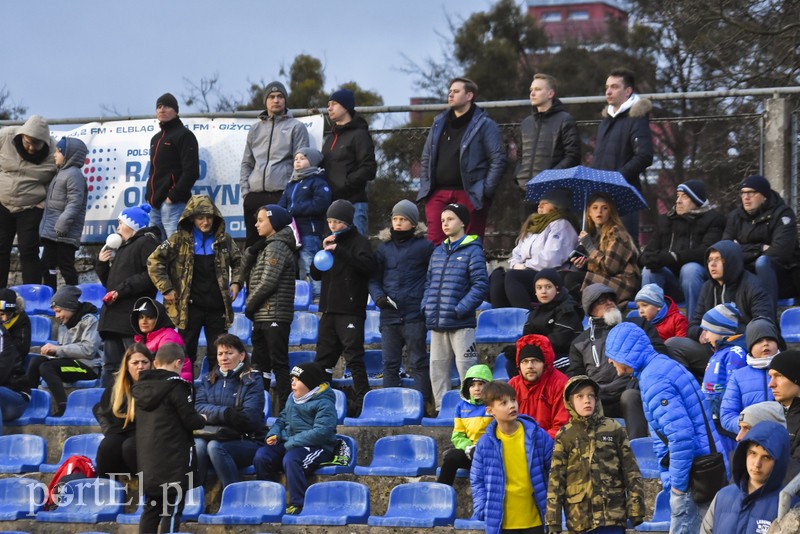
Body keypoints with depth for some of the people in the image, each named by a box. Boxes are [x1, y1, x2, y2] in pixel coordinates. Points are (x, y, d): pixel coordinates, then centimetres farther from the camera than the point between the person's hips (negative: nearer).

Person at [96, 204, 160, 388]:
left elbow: (151, 275, -19)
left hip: (133, 318, -10)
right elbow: (110, 282, 29)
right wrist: (101, 263, 12)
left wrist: (122, 290, -19)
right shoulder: (123, 247, 27)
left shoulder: (147, 243, -3)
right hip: (114, 317, 10)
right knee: (111, 365, 9)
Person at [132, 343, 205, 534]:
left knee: (151, 509, 13)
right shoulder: (175, 387, -12)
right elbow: (191, 420, -13)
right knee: (171, 511, -3)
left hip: (147, 459, 7)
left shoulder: (141, 387, 9)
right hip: (173, 459, -7)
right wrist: (202, 420, 10)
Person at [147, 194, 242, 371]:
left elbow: (238, 262, 22)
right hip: (190, 306, -2)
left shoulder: (224, 240, 7)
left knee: (218, 355, 5)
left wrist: (236, 283, 6)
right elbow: (154, 261, -3)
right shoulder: (180, 240, -2)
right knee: (186, 355, 3)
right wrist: (166, 289, -7)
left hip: (217, 307, 2)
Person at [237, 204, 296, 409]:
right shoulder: (266, 246, 19)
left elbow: (268, 282, -18)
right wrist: (250, 253, -1)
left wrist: (250, 304, -8)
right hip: (262, 317, 10)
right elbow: (245, 276, 16)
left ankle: (285, 406, -10)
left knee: (278, 362, -10)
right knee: (260, 362, 12)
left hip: (274, 316, -10)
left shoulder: (276, 246, -11)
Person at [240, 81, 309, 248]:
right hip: (254, 195, 5)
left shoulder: (296, 127, 6)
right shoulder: (256, 129, 20)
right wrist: (245, 190, 7)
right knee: (252, 241, 6)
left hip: (282, 195, -5)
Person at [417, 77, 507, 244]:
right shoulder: (439, 123, 17)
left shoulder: (484, 125, 0)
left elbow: (498, 160, -5)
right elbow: (425, 159, 22)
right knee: (435, 243, -4)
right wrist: (425, 186, 10)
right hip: (438, 195, 5)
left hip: (469, 196, -5)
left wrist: (486, 190, -10)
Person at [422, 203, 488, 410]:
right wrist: (426, 306, 5)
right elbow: (429, 283, 21)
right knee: (437, 369, 9)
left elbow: (480, 284, -10)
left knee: (466, 368, -7)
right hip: (437, 323, 7)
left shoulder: (472, 250, -3)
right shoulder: (438, 252, 16)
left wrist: (461, 309, -16)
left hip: (461, 323, -7)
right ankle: (441, 409, 16)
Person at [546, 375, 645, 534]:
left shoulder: (614, 430, 4)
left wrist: (636, 510, -2)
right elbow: (555, 481, 3)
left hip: (612, 517, -1)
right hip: (579, 520, 1)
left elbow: (631, 473, 5)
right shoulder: (564, 436, 5)